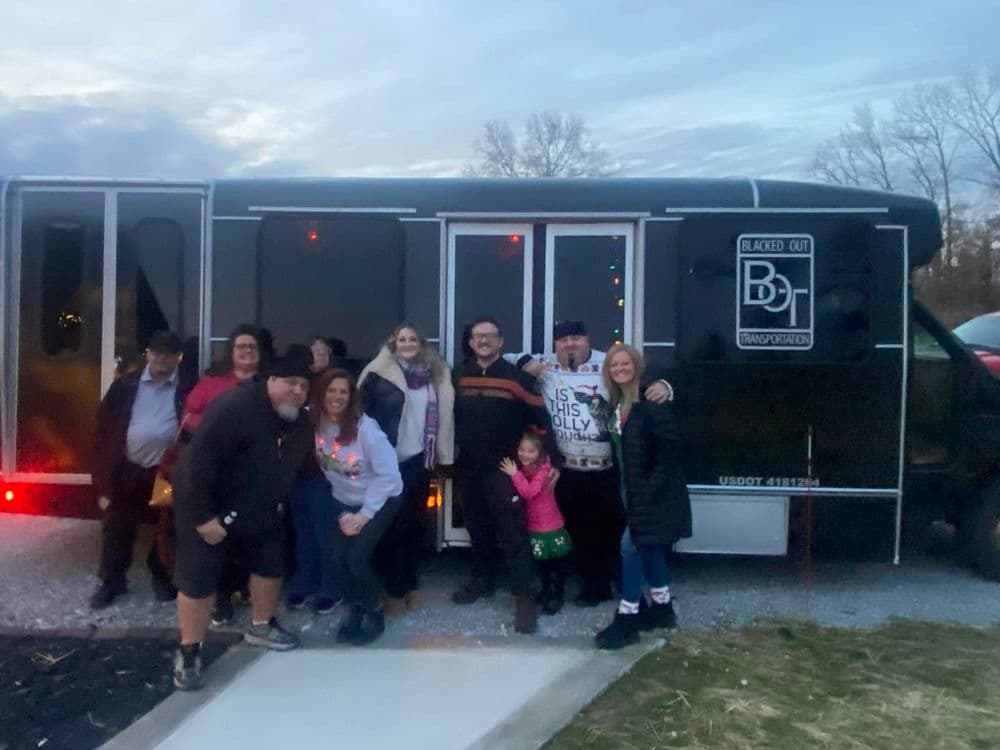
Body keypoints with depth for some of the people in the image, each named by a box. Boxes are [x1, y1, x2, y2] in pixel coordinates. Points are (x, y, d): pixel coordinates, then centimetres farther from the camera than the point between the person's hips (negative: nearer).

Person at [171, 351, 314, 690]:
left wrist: (281, 503, 12)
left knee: (272, 564, 15)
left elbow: (296, 466, 13)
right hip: (209, 508, -7)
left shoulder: (300, 423, -4)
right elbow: (198, 462, -31)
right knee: (198, 580, -3)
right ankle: (188, 652, 15)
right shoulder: (234, 408, -30)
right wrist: (202, 516, -28)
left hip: (262, 510, 8)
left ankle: (260, 627, 37)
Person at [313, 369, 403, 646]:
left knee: (357, 557, -16)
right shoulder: (315, 424, -14)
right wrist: (343, 513, -5)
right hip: (344, 501, 4)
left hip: (382, 499, -4)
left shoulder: (365, 428, -26)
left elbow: (388, 474, -22)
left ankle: (375, 614, 9)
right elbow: (327, 470, -3)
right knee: (338, 557, -9)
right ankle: (356, 610, 19)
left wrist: (365, 514, -18)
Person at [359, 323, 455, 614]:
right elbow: (362, 411, -5)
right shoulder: (380, 373, -5)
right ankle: (394, 589, 12)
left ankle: (411, 584, 24)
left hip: (419, 459, 4)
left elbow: (443, 415, 12)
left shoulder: (435, 376, 6)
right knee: (393, 523, 2)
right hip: (389, 461, -3)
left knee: (415, 521, 11)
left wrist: (441, 453, 8)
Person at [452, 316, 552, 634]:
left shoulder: (518, 377, -7)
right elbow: (452, 416, 16)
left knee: (512, 532, -6)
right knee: (478, 528, 17)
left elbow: (539, 420, -7)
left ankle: (523, 596, -1)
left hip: (504, 468, -5)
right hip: (468, 468, 5)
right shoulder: (461, 377, 6)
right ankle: (482, 578, 35)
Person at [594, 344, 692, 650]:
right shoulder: (617, 403, 9)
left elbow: (668, 448, -20)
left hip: (652, 492, -9)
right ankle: (662, 609, 31)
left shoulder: (653, 401, -16)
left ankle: (626, 620, 1)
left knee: (631, 546, -9)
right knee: (649, 548, 17)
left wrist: (651, 489, -22)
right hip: (631, 489, 9)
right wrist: (626, 489, 9)